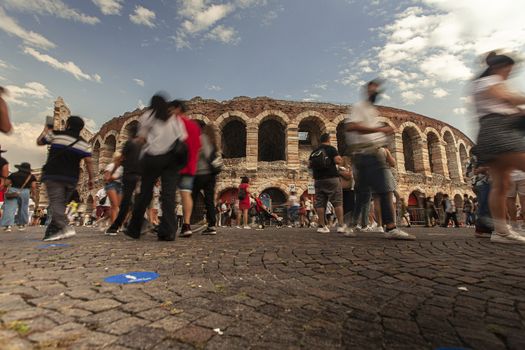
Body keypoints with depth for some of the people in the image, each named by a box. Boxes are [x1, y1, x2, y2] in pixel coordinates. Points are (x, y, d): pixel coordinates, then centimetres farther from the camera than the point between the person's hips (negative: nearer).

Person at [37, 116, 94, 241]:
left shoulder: (56, 135, 2)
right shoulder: (84, 144, 9)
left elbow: (39, 142, 19)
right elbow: (88, 162, 2)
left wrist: (46, 130, 36)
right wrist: (90, 179, 6)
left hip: (54, 175, -3)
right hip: (72, 179, 4)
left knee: (55, 203, -9)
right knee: (61, 204, 12)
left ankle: (65, 228, -26)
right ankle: (52, 231, 13)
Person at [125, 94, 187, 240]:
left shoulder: (148, 115, 12)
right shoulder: (175, 118, 19)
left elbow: (142, 138, 6)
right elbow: (183, 138, 9)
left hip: (153, 156, -1)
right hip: (172, 157, 1)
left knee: (145, 192, 7)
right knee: (169, 193, -5)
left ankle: (134, 229, 16)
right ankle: (168, 231, -13)